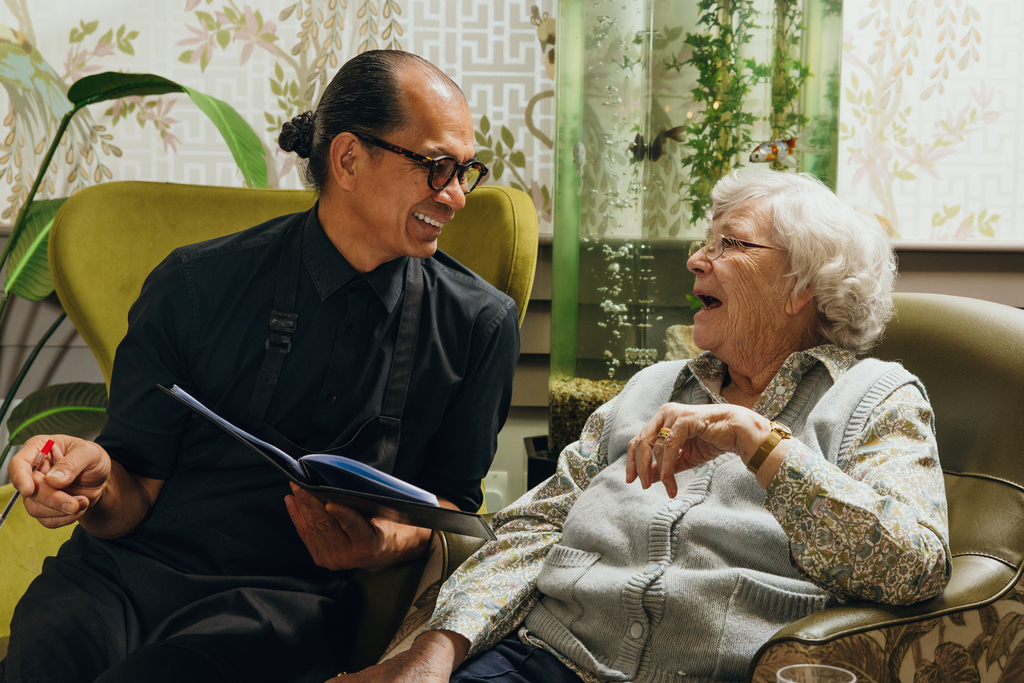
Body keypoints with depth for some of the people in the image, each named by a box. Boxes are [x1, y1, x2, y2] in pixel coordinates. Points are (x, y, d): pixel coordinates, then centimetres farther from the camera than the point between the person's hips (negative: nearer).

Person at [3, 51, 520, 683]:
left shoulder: (481, 324, 5)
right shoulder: (195, 285, 3)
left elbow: (453, 500, 12)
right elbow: (139, 494, 4)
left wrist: (385, 543, -11)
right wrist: (99, 482, -20)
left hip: (294, 592, -1)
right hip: (133, 562, 2)